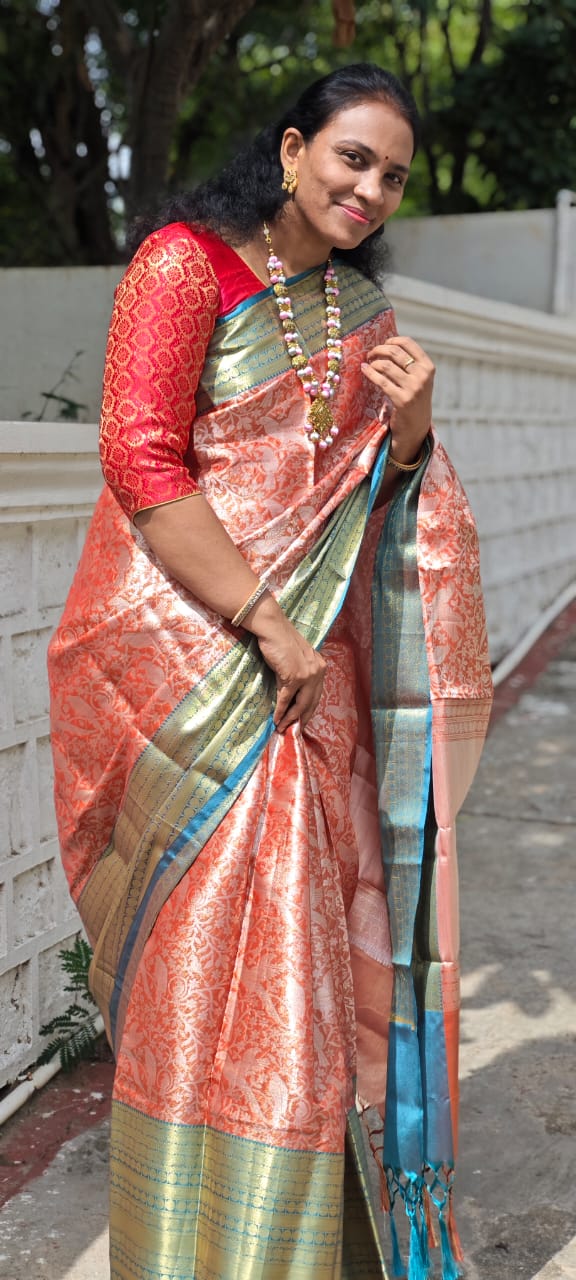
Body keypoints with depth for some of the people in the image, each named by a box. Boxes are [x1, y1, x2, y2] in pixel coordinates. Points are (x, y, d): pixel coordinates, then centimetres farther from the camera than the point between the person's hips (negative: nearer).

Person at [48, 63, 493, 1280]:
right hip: (192, 644, -6)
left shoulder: (358, 308, 15)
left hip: (313, 659, 7)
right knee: (212, 951, -4)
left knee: (317, 936, 11)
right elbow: (140, 460, -15)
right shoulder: (186, 262, -5)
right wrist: (266, 622, -18)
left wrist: (412, 436, -4)